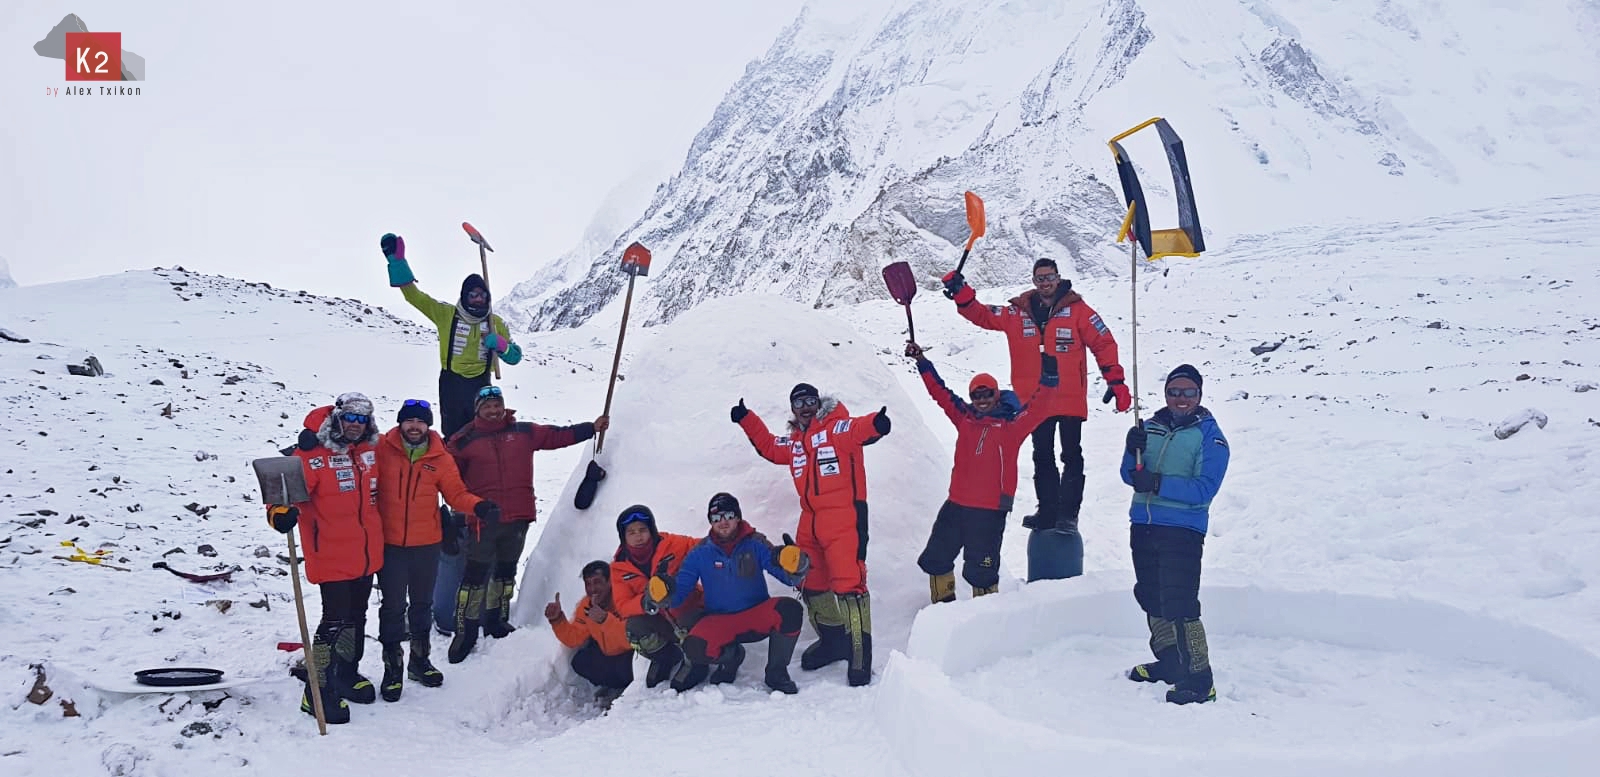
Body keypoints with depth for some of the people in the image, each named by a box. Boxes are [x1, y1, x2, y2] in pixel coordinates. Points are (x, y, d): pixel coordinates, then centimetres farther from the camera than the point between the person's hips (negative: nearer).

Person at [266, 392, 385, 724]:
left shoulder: (370, 450, 6)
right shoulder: (313, 455, -14)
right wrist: (281, 511, -44)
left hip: (367, 555, 7)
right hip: (332, 556, -7)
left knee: (357, 617, 20)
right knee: (335, 620, -9)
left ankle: (347, 673, 39)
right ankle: (317, 691, 3)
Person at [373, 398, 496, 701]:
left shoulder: (441, 458, -2)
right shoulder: (381, 449, -7)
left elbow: (455, 493, 0)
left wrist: (477, 505, -18)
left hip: (427, 544, 2)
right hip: (390, 544, -2)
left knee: (422, 604, 17)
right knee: (393, 607, 2)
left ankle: (420, 659, 34)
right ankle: (393, 667, 15)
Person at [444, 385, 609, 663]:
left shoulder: (524, 432, 7)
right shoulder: (464, 441, -1)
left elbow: (557, 436, 12)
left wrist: (591, 428, 9)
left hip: (518, 517, 4)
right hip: (482, 519, -4)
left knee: (506, 571, 18)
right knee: (475, 575, -4)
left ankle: (496, 621, 34)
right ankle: (465, 632, 5)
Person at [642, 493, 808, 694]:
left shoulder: (756, 544, -4)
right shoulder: (700, 553, -1)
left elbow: (790, 578, -11)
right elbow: (679, 591, -3)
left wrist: (794, 565, -35)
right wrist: (662, 594, -27)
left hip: (757, 617, 0)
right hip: (719, 622, 0)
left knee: (790, 610, -30)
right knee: (695, 647, -31)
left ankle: (777, 672, -7)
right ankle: (728, 656, 7)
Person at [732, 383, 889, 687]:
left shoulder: (837, 427, -5)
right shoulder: (793, 442, 17)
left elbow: (860, 429, -25)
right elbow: (768, 447, 34)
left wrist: (876, 424, -47)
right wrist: (746, 420, 27)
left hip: (843, 518, -8)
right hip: (810, 522, 8)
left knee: (849, 584, -14)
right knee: (812, 585, 16)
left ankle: (860, 656, -9)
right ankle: (833, 642, 34)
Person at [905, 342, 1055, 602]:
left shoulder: (1011, 425, -4)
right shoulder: (965, 418, 8)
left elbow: (1037, 403, -14)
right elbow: (940, 392, 12)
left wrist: (1049, 376, -27)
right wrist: (922, 363, 10)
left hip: (990, 510, -6)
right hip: (956, 505, 6)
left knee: (980, 568, -3)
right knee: (936, 558, 16)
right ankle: (942, 603, 36)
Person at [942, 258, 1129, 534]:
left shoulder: (1078, 310, -2)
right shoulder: (1018, 312, 6)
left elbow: (1104, 344, -1)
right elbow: (983, 315, 5)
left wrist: (1115, 381, -6)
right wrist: (962, 294, -11)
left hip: (1070, 400, -4)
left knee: (1071, 456, -2)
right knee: (1042, 458, 12)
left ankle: (1068, 514, 2)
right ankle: (1048, 511, 22)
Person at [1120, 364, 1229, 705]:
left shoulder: (1210, 436, -5)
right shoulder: (1152, 427, 11)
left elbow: (1204, 488, -15)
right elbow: (1130, 476, 8)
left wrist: (1158, 484, -24)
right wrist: (1134, 450, -12)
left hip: (1182, 529, -6)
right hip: (1143, 524, 6)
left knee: (1179, 604, -12)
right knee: (1151, 599, 15)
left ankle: (1199, 680, -7)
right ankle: (1169, 663, 31)